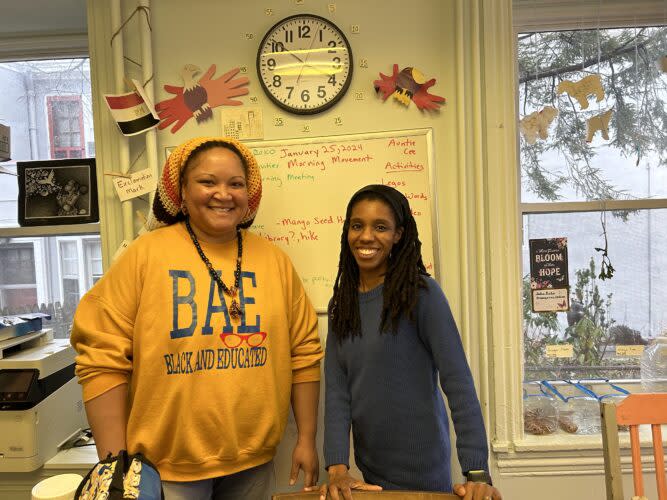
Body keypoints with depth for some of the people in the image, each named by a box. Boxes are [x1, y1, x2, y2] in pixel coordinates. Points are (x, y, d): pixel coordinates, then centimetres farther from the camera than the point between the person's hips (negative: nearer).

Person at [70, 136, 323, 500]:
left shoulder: (274, 260, -1)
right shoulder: (145, 254, -10)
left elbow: (304, 353, 3)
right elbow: (103, 357, -9)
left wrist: (307, 439, 4)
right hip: (167, 465, -3)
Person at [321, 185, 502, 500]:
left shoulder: (421, 292, -14)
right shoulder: (341, 305, 1)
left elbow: (458, 382, -17)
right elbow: (336, 390, -5)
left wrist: (478, 473, -22)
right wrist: (337, 468, -14)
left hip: (421, 474, -4)